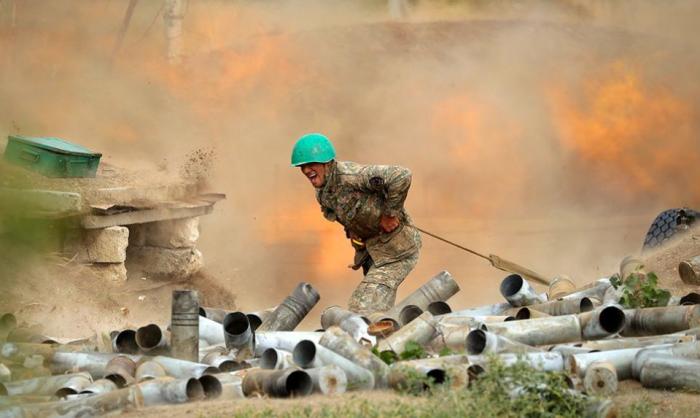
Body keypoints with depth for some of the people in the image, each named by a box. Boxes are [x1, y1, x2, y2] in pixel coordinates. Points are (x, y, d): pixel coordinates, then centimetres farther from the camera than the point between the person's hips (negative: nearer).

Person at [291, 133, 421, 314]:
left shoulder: (349, 175, -28)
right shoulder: (322, 193, 1)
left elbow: (401, 176, -37)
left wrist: (390, 214, -27)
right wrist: (351, 229, 5)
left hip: (397, 248, -10)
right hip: (372, 248, 10)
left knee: (362, 309, -17)